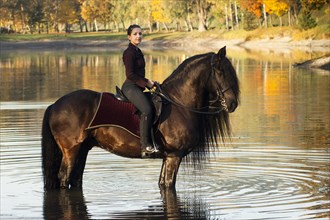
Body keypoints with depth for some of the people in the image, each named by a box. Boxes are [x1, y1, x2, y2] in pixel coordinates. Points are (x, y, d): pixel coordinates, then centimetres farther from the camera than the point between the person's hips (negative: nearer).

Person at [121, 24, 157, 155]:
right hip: (130, 87, -11)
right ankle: (145, 146, -30)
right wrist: (146, 83, -12)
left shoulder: (137, 51, 20)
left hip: (137, 88, 11)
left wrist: (147, 81, 14)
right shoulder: (129, 52, -10)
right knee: (147, 110, -28)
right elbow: (130, 74, -17)